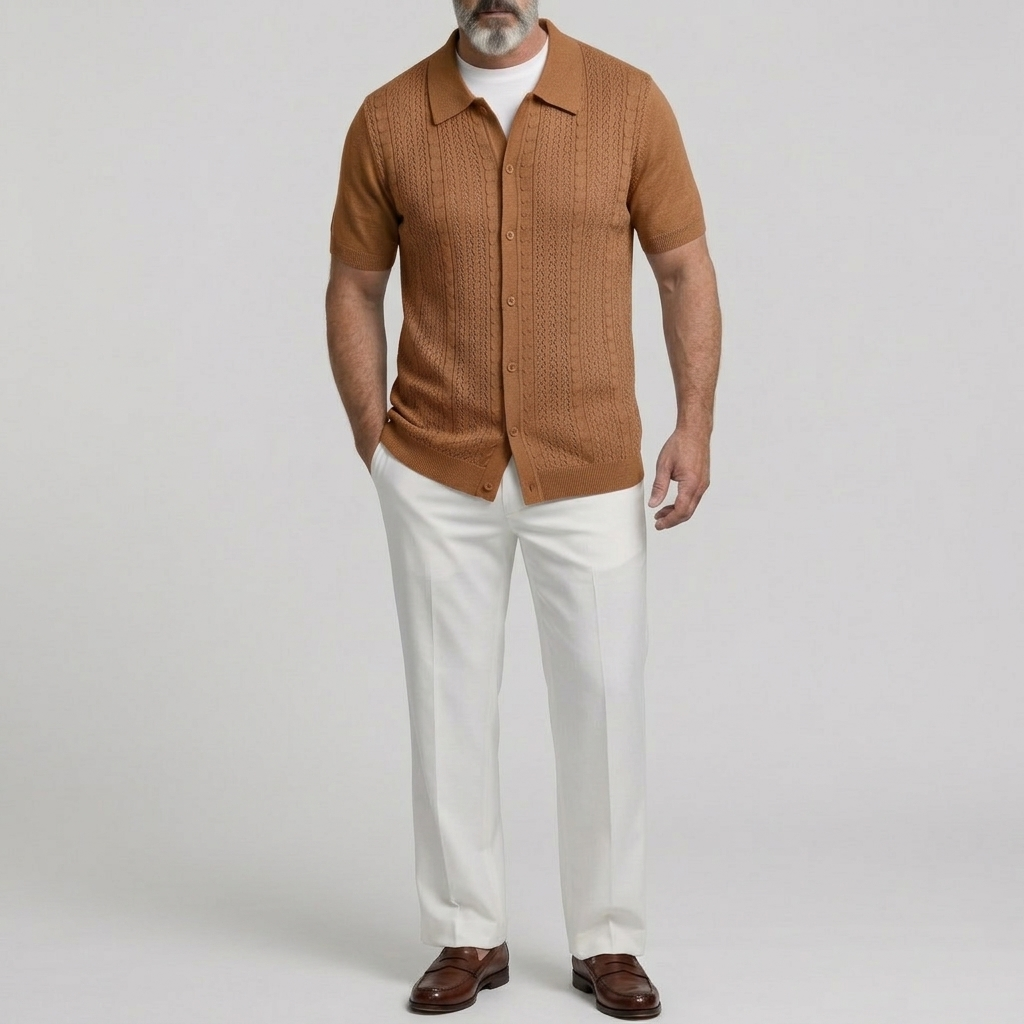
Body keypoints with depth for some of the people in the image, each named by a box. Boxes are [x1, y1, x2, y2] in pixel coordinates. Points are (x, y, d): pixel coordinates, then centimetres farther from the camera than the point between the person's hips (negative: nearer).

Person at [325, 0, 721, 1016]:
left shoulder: (629, 102, -3)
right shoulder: (388, 120, -1)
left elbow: (685, 266, 1)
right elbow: (353, 287, 6)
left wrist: (694, 423, -7)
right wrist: (373, 436, -1)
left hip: (591, 473, 0)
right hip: (438, 475, 1)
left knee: (603, 703, 5)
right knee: (449, 704, 7)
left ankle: (607, 941, 21)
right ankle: (468, 936, 23)